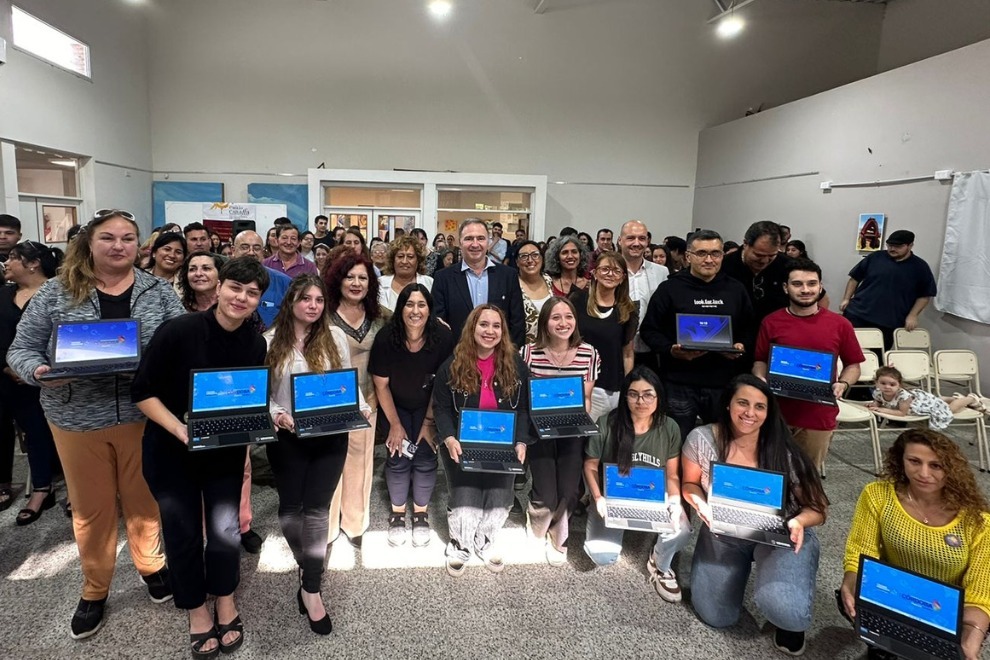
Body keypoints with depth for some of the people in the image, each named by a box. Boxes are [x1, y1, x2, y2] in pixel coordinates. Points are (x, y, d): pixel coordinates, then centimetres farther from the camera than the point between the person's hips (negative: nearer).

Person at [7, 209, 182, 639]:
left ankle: (150, 565, 40)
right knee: (91, 507, 15)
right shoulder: (57, 291, -2)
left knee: (143, 499, 15)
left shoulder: (159, 292, -1)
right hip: (78, 419, 0)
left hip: (143, 415, 0)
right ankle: (94, 589, 36)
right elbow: (22, 348, 1)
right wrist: (38, 372, -20)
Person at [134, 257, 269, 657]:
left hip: (226, 451, 3)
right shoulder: (177, 331, -22)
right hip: (171, 450, -3)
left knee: (226, 529, 9)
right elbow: (142, 392, -16)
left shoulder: (256, 345, -8)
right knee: (183, 532, 9)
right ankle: (197, 612, 32)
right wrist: (180, 430, -26)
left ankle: (225, 602, 36)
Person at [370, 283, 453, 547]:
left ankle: (421, 513, 20)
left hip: (428, 406, 0)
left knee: (425, 458, -3)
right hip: (395, 406, 0)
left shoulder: (443, 337, -24)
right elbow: (381, 385, -13)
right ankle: (397, 513, 19)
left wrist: (430, 422, -12)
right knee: (398, 458, -4)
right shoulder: (385, 338, -23)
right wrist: (395, 424, -8)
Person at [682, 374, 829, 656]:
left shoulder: (784, 452, -18)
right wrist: (702, 506, -21)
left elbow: (817, 509, -7)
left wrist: (798, 521, -30)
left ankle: (789, 618, 13)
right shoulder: (702, 439, -16)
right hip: (724, 534, 2)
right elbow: (690, 483, 2)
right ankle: (746, 566, 30)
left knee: (784, 608, -30)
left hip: (779, 535, -2)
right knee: (715, 616, -2)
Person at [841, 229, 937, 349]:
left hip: (889, 323, 0)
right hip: (857, 314, 0)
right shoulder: (875, 258, 4)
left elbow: (925, 295, 6)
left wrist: (912, 315, -5)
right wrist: (846, 299, 2)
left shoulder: (920, 267, 3)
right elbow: (855, 278, 10)